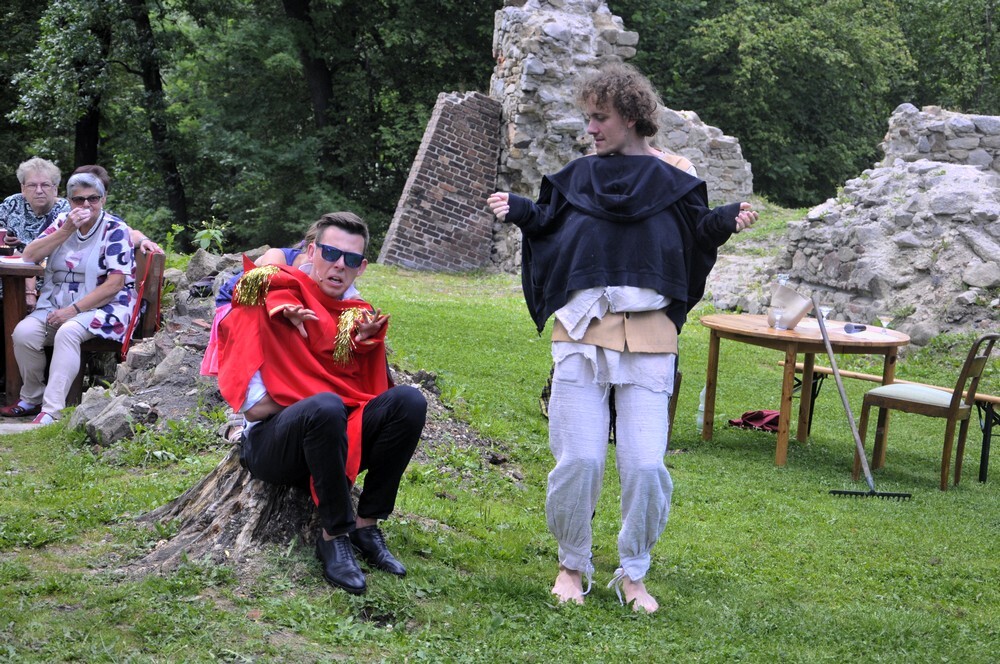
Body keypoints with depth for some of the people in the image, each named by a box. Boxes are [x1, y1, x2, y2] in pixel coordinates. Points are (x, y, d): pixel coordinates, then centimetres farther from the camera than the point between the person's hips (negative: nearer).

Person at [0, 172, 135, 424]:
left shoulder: (115, 230, -5)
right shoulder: (63, 221, 11)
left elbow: (115, 283, -13)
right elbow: (30, 255, 0)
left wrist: (74, 310, -19)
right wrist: (67, 230, -10)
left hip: (104, 307, -5)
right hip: (57, 304, 5)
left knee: (68, 332, -36)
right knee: (23, 332, -22)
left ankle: (52, 411, -39)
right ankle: (32, 399, -3)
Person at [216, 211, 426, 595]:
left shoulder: (360, 317, 12)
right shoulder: (273, 302, -5)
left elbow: (370, 394, 5)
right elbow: (253, 404, -10)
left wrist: (364, 344, -9)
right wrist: (314, 401, -6)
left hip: (336, 439, 5)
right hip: (272, 442, -5)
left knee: (408, 401, -19)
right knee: (325, 407, -38)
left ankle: (366, 525, -14)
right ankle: (335, 536, -24)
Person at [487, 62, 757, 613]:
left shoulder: (672, 180, 6)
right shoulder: (577, 176, 12)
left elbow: (695, 239, 5)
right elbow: (548, 229, 16)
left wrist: (725, 222, -13)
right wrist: (518, 212, -1)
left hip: (647, 341, -1)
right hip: (580, 333, 1)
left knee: (645, 465, -6)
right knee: (578, 461, -4)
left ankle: (632, 574, 13)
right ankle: (573, 565, 17)